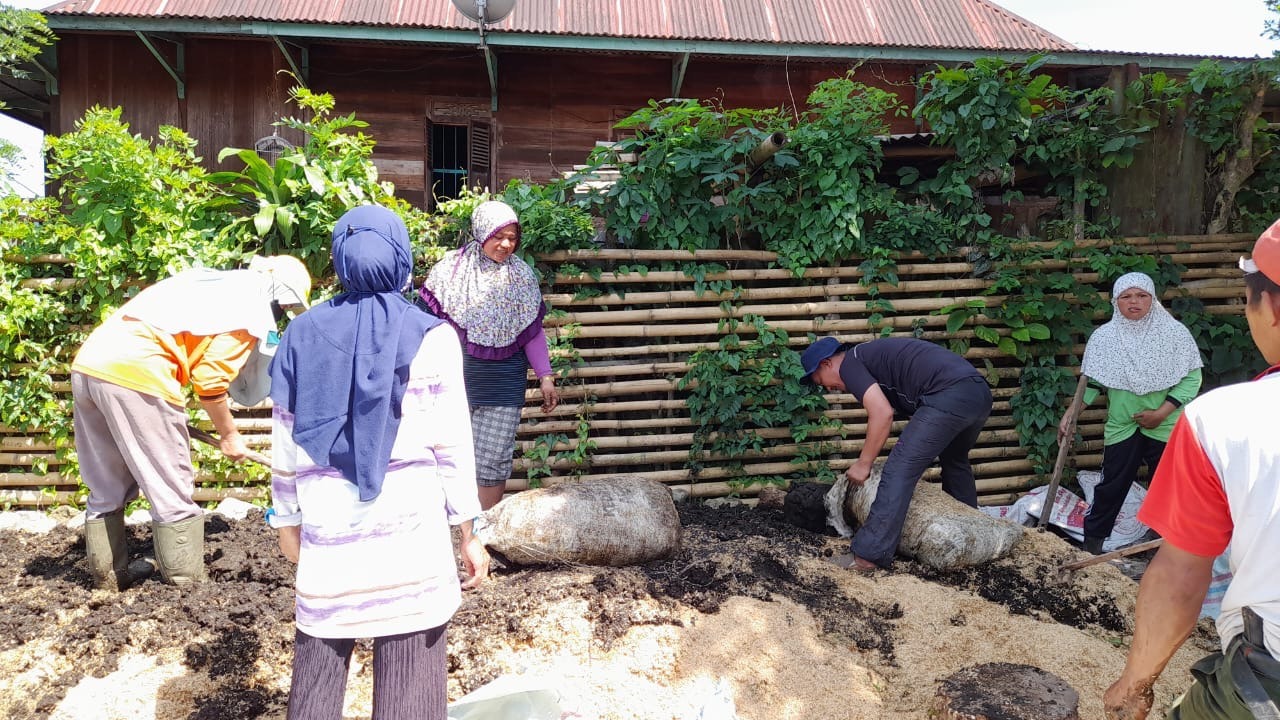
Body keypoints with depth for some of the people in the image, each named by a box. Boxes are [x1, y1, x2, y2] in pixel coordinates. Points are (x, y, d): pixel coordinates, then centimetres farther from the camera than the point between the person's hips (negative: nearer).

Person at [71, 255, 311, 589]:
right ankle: (188, 586, 10)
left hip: (87, 363, 9)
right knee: (173, 493, 3)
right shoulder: (253, 311, 0)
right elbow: (210, 383, -4)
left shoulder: (214, 280, 25)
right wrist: (229, 436, 11)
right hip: (135, 374, -9)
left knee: (106, 490, 20)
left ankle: (108, 575, 31)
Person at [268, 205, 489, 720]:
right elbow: (452, 445, -5)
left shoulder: (303, 335, 4)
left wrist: (286, 519, 20)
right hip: (410, 528, -3)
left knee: (316, 677, 16)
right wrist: (468, 532, 3)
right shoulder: (430, 338, -5)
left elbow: (285, 442, 8)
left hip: (327, 528, 3)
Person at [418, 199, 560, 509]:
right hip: (455, 376, -1)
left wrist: (545, 377, 4)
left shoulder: (522, 276, 4)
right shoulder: (452, 268, -1)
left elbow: (533, 332, 8)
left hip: (503, 383, 1)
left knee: (494, 459, 0)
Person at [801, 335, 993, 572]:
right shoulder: (874, 356, 29)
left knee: (901, 468, -8)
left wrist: (863, 464, 0)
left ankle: (867, 556, -8)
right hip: (981, 393, 10)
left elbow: (882, 413, -10)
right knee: (955, 461, 32)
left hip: (949, 396, -10)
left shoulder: (849, 363, 3)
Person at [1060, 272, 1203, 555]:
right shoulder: (1104, 337, -2)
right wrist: (1071, 413, -9)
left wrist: (1161, 413, -14)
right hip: (1122, 426, 1)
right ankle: (1092, 545, 18)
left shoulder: (1175, 332, -6)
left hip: (1166, 427, 0)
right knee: (1111, 488, 7)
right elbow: (1091, 382, 1)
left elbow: (1192, 377, -7)